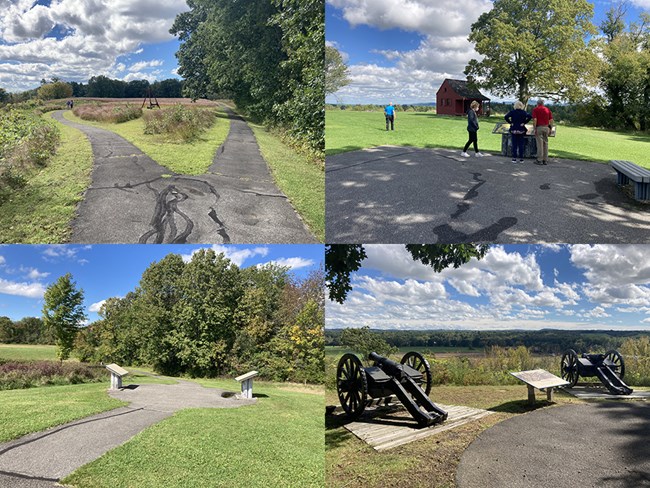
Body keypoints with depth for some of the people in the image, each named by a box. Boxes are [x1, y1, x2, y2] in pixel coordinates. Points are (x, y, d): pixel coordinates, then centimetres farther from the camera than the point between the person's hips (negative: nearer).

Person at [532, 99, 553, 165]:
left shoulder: (535, 109, 1)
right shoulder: (547, 109, 12)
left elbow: (535, 120, -11)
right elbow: (551, 120, 7)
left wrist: (535, 129, -9)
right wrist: (550, 129, 12)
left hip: (539, 127, -4)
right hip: (546, 127, 4)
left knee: (540, 144, -4)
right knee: (545, 143, 8)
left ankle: (540, 160, -4)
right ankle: (545, 160, 9)